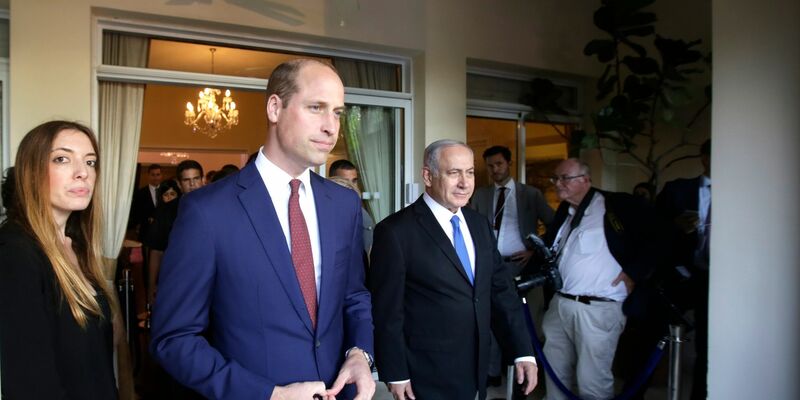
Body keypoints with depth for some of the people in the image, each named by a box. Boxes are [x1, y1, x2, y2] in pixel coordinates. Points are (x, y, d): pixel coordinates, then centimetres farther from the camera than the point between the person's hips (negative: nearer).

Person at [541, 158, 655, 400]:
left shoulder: (618, 205, -9)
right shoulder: (564, 210, 15)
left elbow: (655, 237, -13)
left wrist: (633, 272, -13)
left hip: (598, 309, -7)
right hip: (559, 304, 7)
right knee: (554, 373, 17)